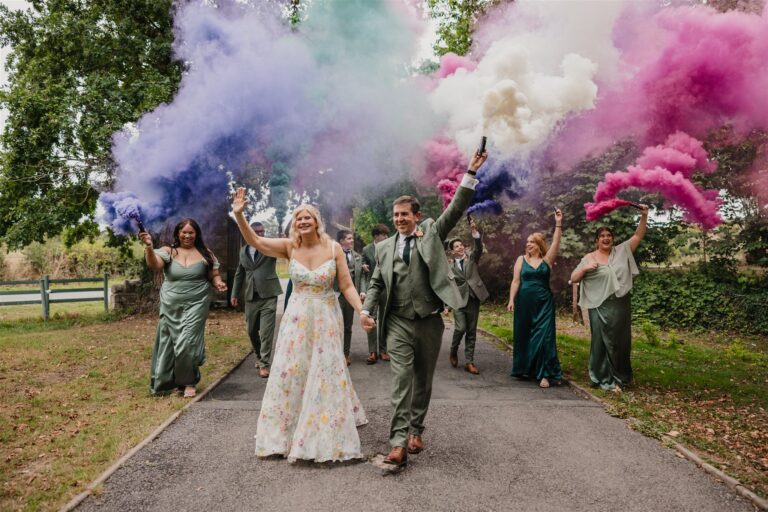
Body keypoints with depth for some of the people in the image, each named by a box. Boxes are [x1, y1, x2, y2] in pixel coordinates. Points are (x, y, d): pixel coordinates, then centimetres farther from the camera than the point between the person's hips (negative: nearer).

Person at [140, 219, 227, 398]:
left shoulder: (205, 253, 4)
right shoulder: (168, 252, 0)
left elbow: (214, 275, 10)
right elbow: (154, 265, -18)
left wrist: (218, 283, -12)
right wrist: (149, 247, -36)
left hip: (195, 305, -1)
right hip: (171, 306, 2)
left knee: (187, 343, -9)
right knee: (168, 343, 11)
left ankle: (189, 383, 9)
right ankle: (164, 382, 29)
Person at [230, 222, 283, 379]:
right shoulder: (243, 250, 10)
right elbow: (239, 273, 17)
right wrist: (235, 294, 14)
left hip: (268, 295, -4)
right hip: (250, 297, 4)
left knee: (266, 332, -8)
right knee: (251, 330, 14)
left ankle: (264, 364, 1)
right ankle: (259, 356, 36)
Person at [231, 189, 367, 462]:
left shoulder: (334, 248, -6)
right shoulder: (289, 246, -4)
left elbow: (347, 286, -5)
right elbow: (255, 241, -14)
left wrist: (362, 311, -18)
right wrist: (239, 214, -27)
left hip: (326, 318, -1)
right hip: (297, 318, 1)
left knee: (326, 375, 6)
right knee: (290, 373, 6)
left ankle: (326, 437, 23)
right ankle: (287, 433, 23)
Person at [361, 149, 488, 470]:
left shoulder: (432, 233, 5)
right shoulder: (384, 248, 10)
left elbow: (456, 208, -3)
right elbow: (376, 284, 12)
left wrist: (471, 173, -10)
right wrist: (366, 310, -3)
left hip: (429, 321, 0)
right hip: (398, 323, 0)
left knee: (423, 380, 11)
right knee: (401, 379, -7)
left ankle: (416, 430, 26)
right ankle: (398, 442, -8)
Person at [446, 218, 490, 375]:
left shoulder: (472, 257, 6)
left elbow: (479, 247, -13)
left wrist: (474, 231, -28)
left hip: (473, 298, 2)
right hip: (459, 300, -1)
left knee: (471, 331, 4)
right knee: (460, 328, -14)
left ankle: (469, 362, 10)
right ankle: (453, 351, 13)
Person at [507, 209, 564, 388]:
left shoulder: (547, 259, 3)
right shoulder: (521, 259, 5)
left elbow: (556, 243, -11)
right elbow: (516, 281, 1)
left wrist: (558, 224, -19)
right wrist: (511, 300, -7)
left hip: (544, 303, -1)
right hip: (524, 303, 2)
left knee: (543, 336, -7)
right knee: (523, 336, 8)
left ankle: (544, 374, -5)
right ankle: (524, 369, 22)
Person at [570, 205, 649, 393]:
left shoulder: (622, 251, 8)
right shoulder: (589, 258, 1)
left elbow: (638, 236, 6)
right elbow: (573, 279, 0)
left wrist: (644, 216, -5)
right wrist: (585, 269, -17)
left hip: (621, 305, 4)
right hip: (601, 306, -3)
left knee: (621, 342, 12)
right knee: (604, 341, 0)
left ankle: (621, 376, 26)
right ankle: (606, 380, 5)